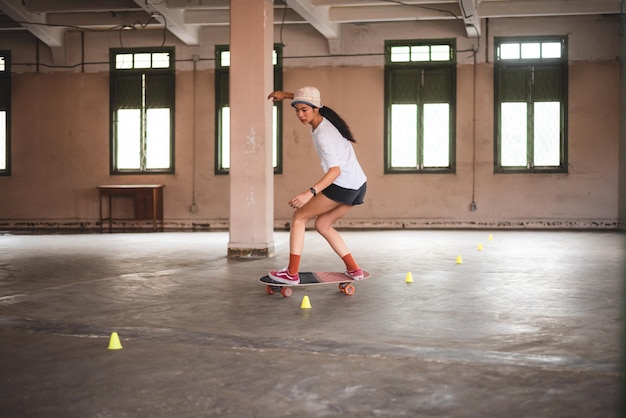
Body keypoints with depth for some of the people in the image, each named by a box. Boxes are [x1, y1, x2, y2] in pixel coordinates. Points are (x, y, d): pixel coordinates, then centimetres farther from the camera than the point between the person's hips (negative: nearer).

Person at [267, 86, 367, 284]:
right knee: (322, 225, 18)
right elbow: (309, 100, 30)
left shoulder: (322, 135, -20)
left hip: (342, 185, -9)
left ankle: (291, 273, -3)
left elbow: (335, 170, -29)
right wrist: (286, 95, 28)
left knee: (299, 217, 0)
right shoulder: (324, 116, 6)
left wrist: (310, 192, -39)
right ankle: (354, 269, 14)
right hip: (358, 186, 9)